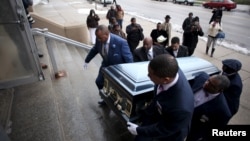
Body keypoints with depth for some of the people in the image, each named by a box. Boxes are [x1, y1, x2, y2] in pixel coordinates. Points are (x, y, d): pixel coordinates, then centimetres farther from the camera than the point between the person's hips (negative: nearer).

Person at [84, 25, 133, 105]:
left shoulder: (121, 42, -35)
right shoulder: (99, 40, -17)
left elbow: (129, 58, -26)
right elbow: (94, 50, 5)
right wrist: (87, 61, 20)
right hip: (106, 65, 6)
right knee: (99, 82, 19)